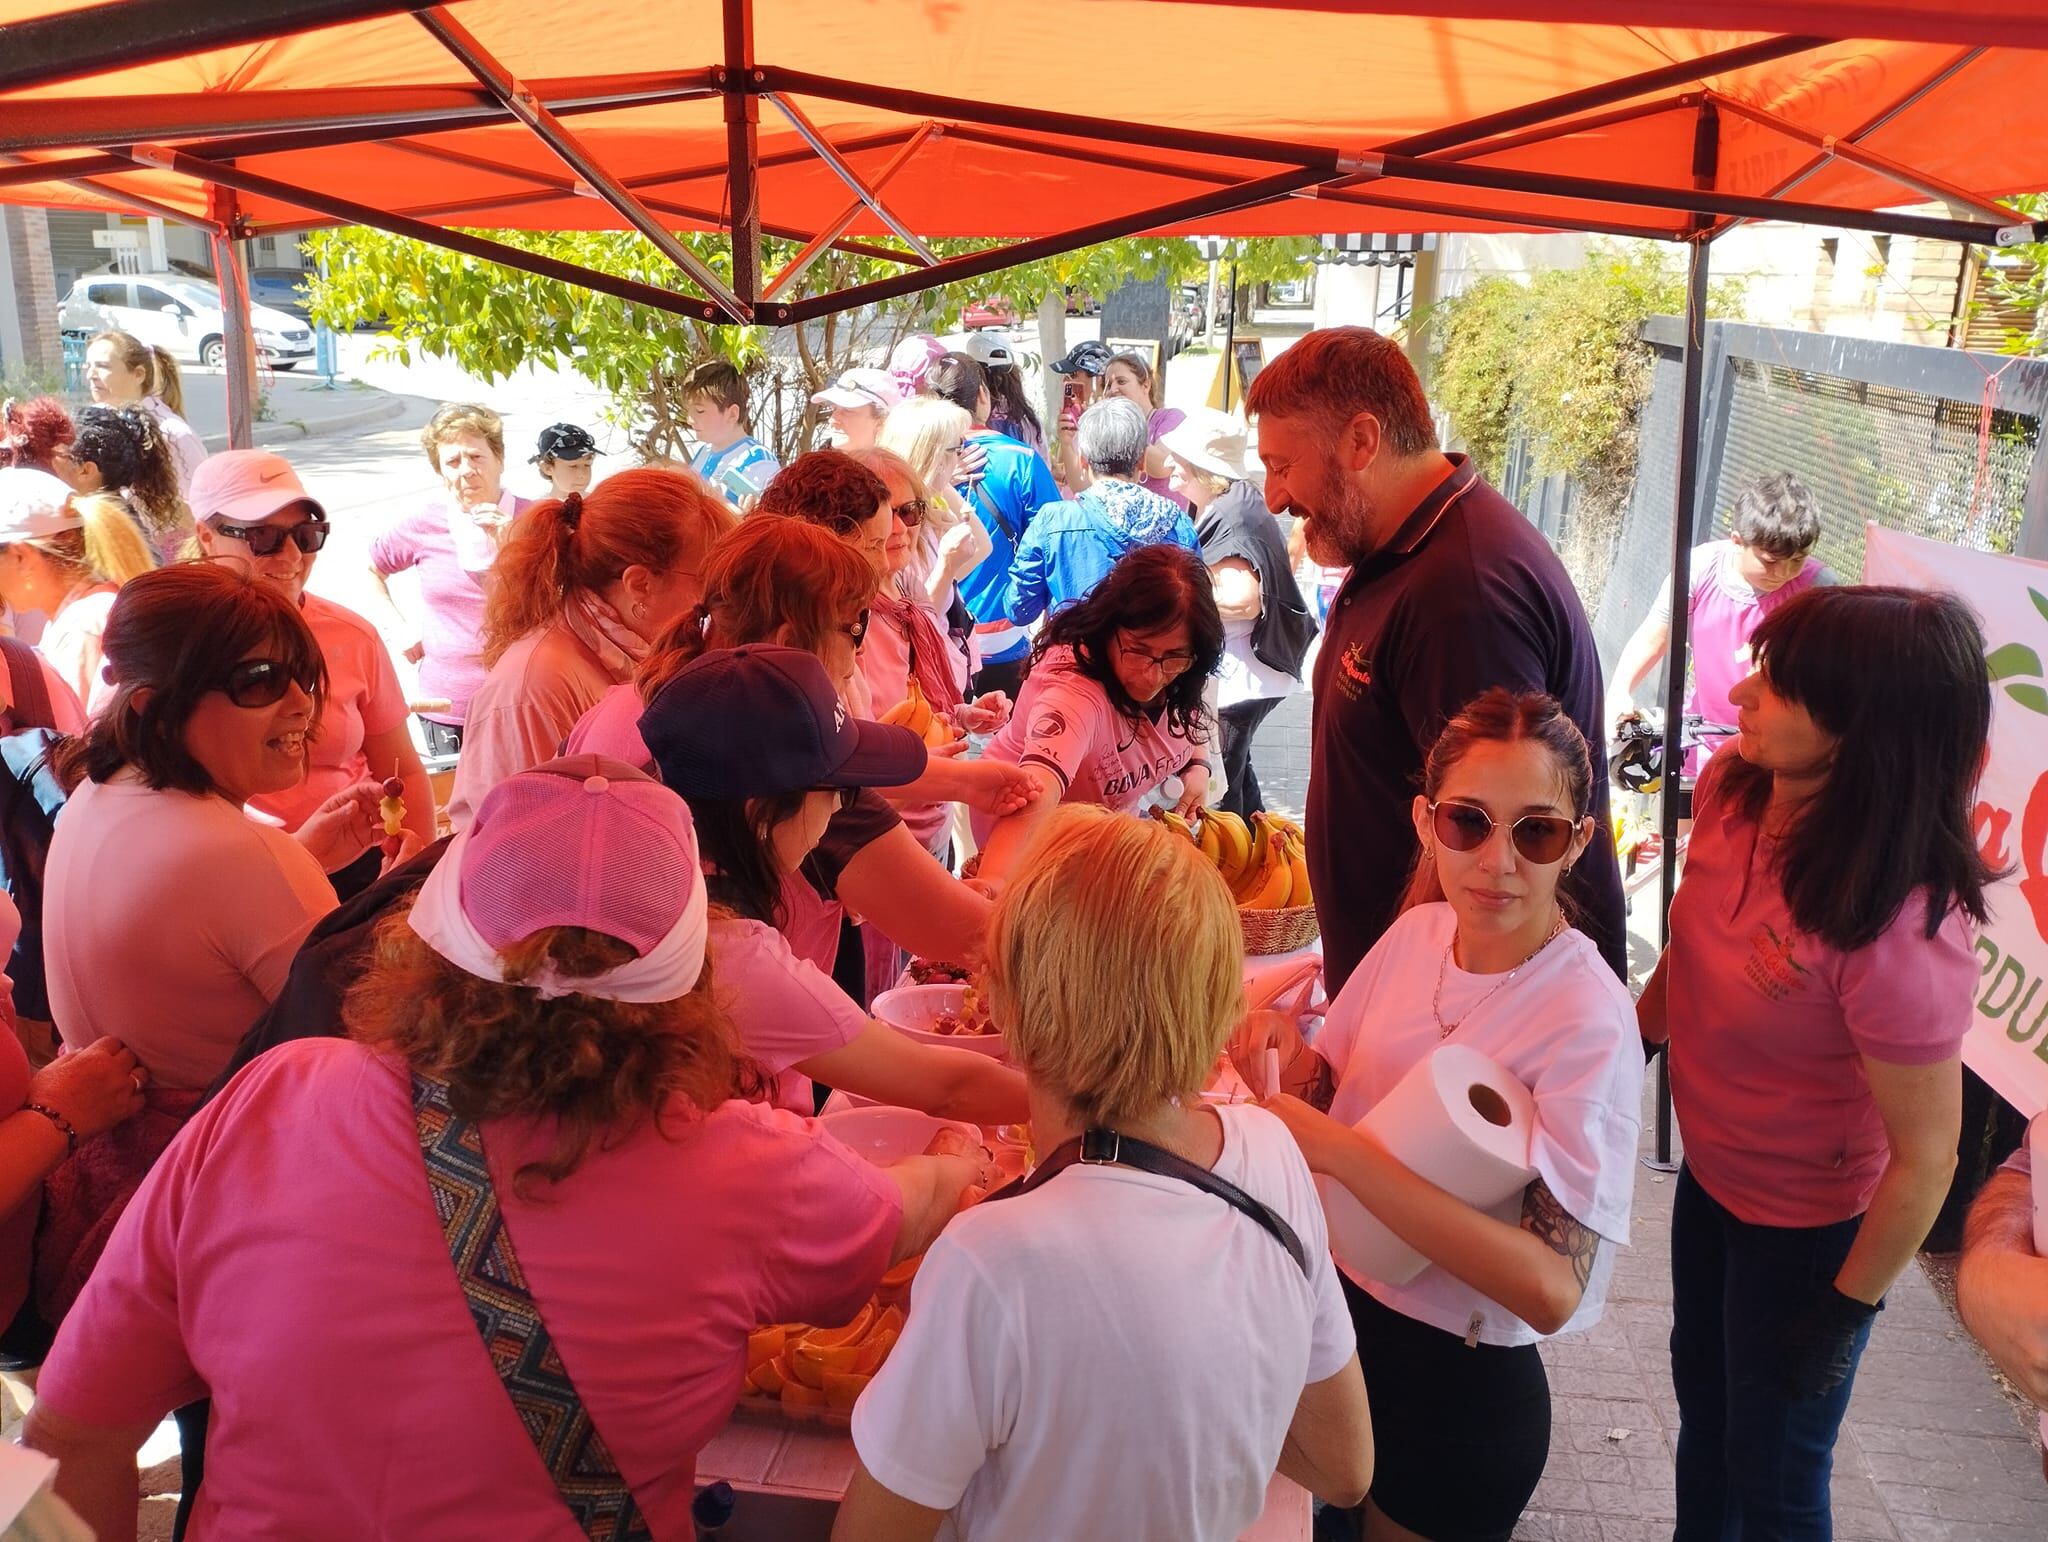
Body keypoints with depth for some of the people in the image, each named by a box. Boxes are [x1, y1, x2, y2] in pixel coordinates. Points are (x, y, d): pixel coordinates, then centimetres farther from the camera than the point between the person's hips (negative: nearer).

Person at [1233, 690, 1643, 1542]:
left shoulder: (1588, 1019, -25)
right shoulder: (1417, 933, -8)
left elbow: (1553, 1289, -31)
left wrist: (1343, 1152, -35)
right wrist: (1297, 1063, -16)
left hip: (1457, 1388, -5)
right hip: (1335, 1310, 5)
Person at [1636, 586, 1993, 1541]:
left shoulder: (1898, 934, -36)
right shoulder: (1731, 790, -16)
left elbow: (1925, 1158, -24)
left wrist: (1848, 1308, -13)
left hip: (1806, 1228, -6)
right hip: (1710, 1177, 7)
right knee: (1703, 1401, 29)